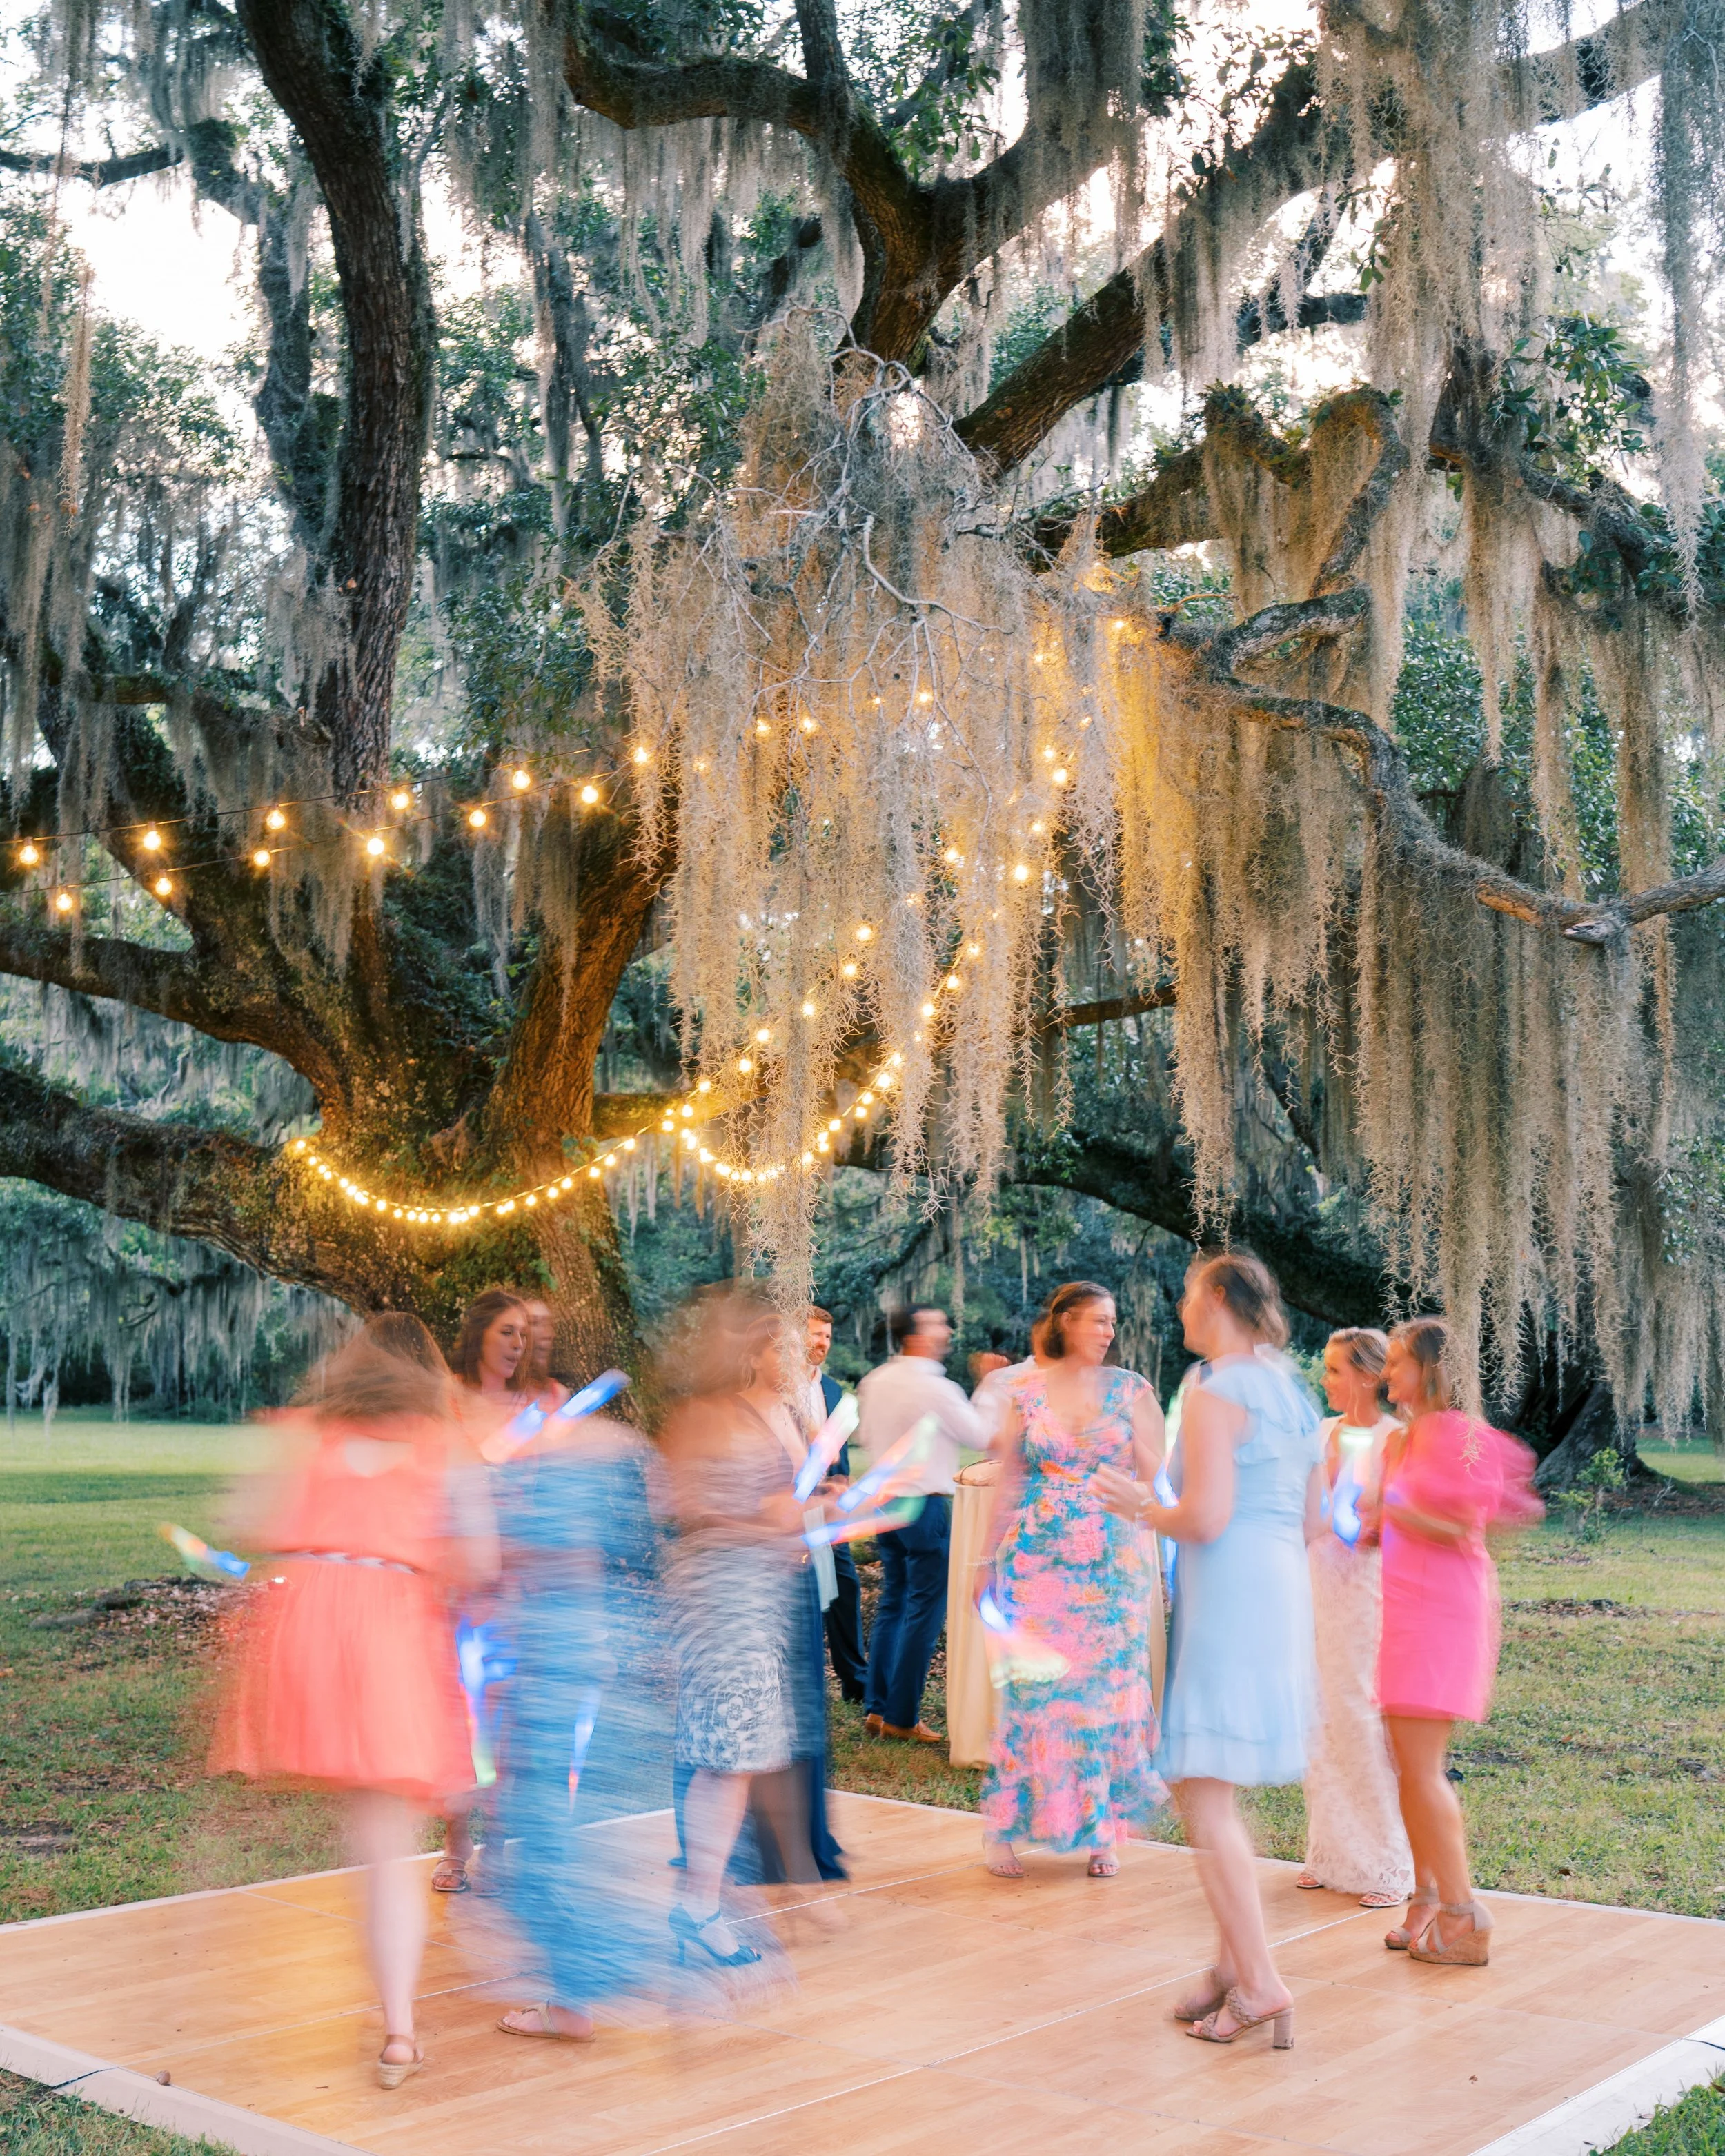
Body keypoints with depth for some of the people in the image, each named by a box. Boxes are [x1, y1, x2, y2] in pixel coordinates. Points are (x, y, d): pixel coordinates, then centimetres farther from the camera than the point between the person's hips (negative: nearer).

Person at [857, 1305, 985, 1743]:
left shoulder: (873, 1382, 6)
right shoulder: (936, 1389, -17)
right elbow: (980, 1437, -7)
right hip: (926, 1505, -8)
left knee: (893, 1601, 15)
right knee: (925, 1609, -1)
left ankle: (876, 1707, 15)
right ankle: (902, 1718, 0)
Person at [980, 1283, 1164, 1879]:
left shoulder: (1132, 1391, 2)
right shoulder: (1026, 1393, 4)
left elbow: (1155, 1481, 1)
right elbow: (1009, 1480, 9)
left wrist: (1154, 1571, -5)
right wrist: (993, 1560, 9)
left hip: (1112, 1561, 0)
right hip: (1036, 1562, 0)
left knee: (1104, 1690, 2)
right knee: (1031, 1689, -1)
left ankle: (1101, 1832, 14)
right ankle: (1008, 1828, 10)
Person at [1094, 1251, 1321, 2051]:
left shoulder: (1214, 1394, -12)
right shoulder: (1290, 1392, 16)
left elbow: (1206, 1519, -20)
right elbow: (1311, 1521, 19)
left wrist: (1141, 1504, -1)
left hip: (1229, 1595, -9)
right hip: (1283, 1587, 9)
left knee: (1204, 1797, -4)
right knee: (1206, 1791, 17)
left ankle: (1260, 1985, -5)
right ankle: (1233, 1965, 21)